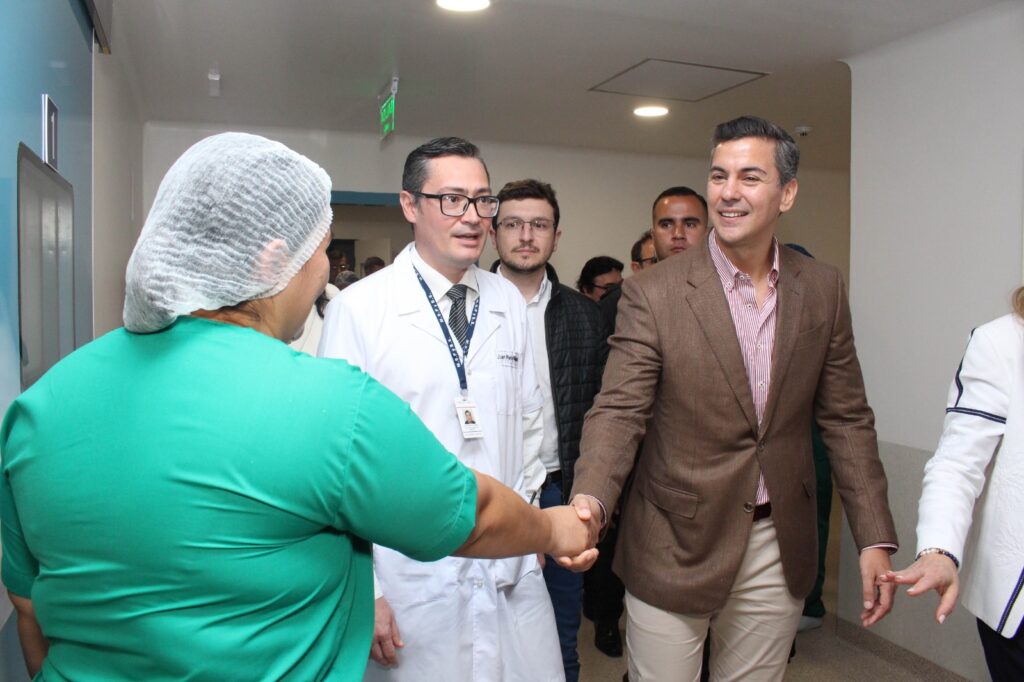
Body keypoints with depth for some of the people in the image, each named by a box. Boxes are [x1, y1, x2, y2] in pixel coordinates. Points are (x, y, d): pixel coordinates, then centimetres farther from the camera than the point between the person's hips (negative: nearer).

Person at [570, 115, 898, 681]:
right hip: (675, 549, -3)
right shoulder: (653, 293, -12)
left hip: (778, 550, 4)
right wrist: (588, 499, -33)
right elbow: (618, 411, -15)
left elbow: (846, 417, 4)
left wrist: (875, 538, 2)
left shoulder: (823, 289, 0)